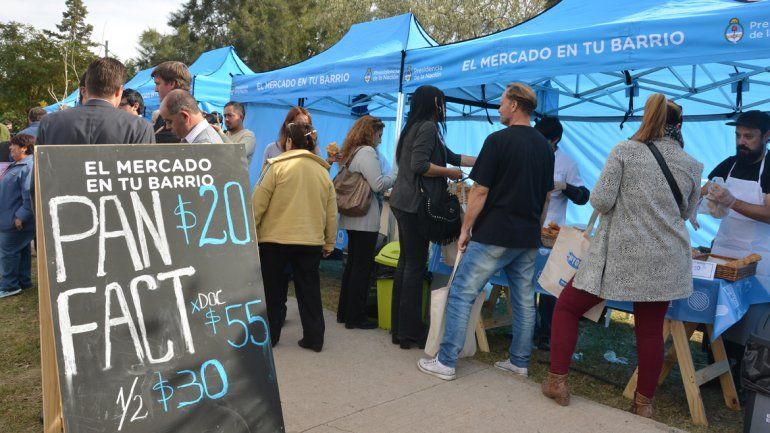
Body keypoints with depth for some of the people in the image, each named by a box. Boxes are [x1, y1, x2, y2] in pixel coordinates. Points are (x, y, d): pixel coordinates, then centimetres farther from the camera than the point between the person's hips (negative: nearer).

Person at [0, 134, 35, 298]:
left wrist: (21, 216, -27)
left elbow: (29, 195, -27)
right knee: (21, 250, 16)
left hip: (17, 220, -10)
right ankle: (23, 282, 26)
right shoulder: (17, 165, 14)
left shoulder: (29, 167, -21)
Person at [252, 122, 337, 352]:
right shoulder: (323, 171, 7)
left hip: (274, 240, -3)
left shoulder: (277, 166, -6)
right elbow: (332, 212, 9)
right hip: (311, 241, 3)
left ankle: (269, 335, 21)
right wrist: (329, 242, 17)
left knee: (272, 290, 12)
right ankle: (314, 338, 16)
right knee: (309, 290, 12)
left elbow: (258, 203, -8)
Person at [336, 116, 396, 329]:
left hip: (352, 218, 10)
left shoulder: (351, 152, 15)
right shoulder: (367, 152, -13)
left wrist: (390, 179, 19)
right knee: (362, 267, -2)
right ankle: (355, 317, 4)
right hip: (366, 221, -10)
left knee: (352, 264, 16)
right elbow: (378, 184, -19)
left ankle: (344, 312, 25)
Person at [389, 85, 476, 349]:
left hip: (404, 203, 10)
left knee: (406, 263, 12)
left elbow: (453, 157, 23)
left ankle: (399, 328, 18)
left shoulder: (416, 127, 21)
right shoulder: (428, 127, -9)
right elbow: (419, 165, -21)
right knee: (415, 266, -4)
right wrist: (450, 173, -7)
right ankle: (410, 332, 3)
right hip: (414, 204, -10)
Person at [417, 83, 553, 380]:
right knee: (524, 300, 13)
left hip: (494, 235, -7)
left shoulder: (498, 140, -11)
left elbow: (480, 192, -12)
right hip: (528, 238, 7)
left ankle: (446, 362, 2)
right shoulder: (545, 147, 10)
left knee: (461, 294, 0)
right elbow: (545, 197, 16)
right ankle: (519, 361, 24)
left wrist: (465, 229, -3)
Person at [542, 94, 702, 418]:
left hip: (621, 254, -3)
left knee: (567, 307, 11)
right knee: (650, 330, 13)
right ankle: (644, 403, 25)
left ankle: (557, 382, 10)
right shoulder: (691, 165, 5)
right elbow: (686, 213, 17)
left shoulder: (625, 151, -5)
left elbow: (600, 201, -11)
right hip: (665, 260, 4)